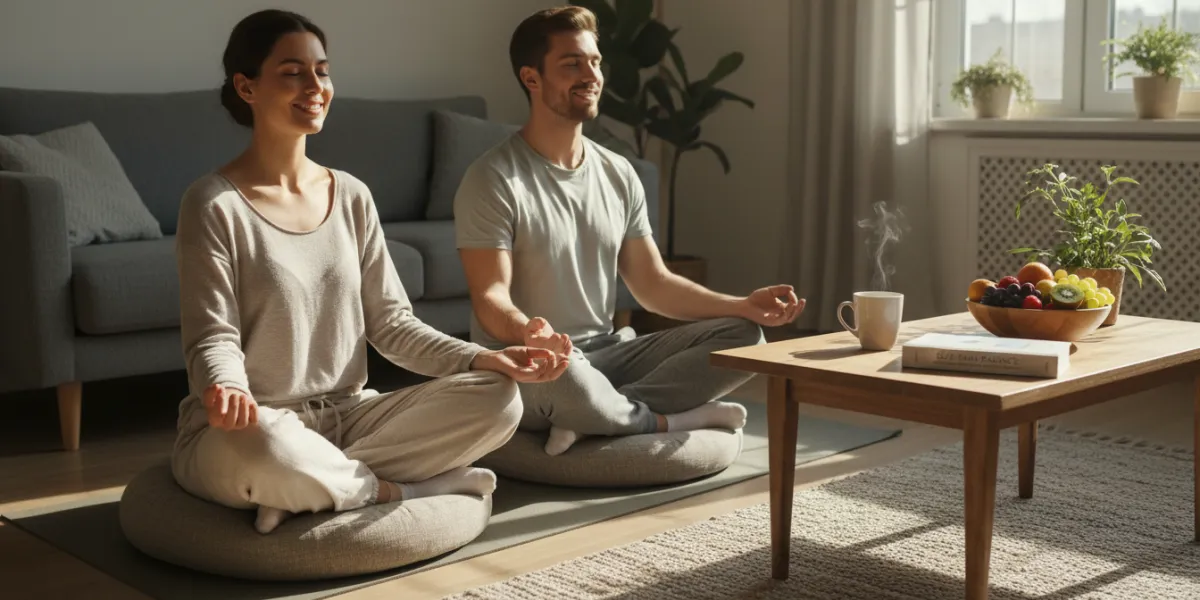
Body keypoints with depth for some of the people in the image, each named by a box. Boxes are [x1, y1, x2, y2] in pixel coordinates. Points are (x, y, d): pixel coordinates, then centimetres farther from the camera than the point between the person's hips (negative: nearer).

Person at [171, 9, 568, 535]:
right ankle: (404, 490, -12)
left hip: (346, 417, 6)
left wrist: (481, 359, -8)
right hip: (248, 431, -5)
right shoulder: (214, 205, -9)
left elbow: (389, 321, 6)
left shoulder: (352, 197, 7)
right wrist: (225, 391, -36)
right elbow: (213, 338, -13)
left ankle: (316, 489, -15)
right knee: (265, 450, -42)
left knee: (496, 398, -14)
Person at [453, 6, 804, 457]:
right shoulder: (493, 180, -11)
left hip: (606, 354, 7)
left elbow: (652, 284, 11)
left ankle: (591, 418, -21)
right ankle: (674, 418, -11)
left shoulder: (618, 174, 9)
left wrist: (743, 305, -3)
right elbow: (490, 298, -18)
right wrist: (527, 333, -42)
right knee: (559, 373, -41)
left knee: (742, 335, -7)